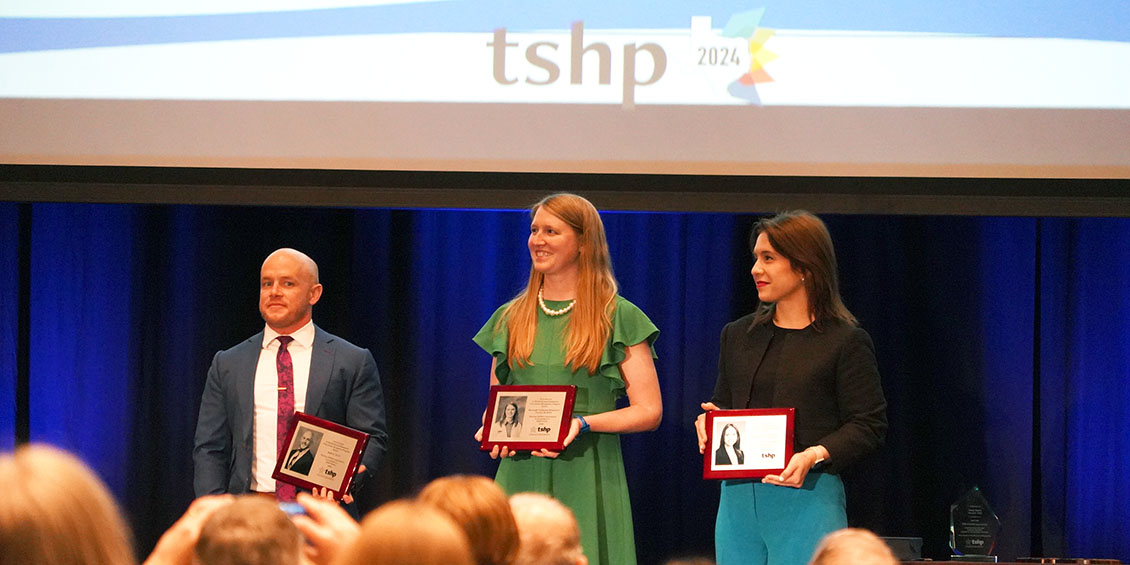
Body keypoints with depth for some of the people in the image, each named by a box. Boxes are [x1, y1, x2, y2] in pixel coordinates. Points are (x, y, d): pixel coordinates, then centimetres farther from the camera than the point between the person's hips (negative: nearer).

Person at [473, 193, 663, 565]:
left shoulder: (618, 317, 3)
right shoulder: (510, 317, 15)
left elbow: (649, 412, 0)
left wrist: (583, 423, -15)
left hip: (587, 482, -3)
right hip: (520, 476, 3)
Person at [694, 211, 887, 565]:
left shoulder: (846, 341, -1)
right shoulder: (738, 336, 17)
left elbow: (869, 426, -5)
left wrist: (814, 455, -20)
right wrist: (709, 420, -1)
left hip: (807, 498, -5)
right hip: (738, 498, 5)